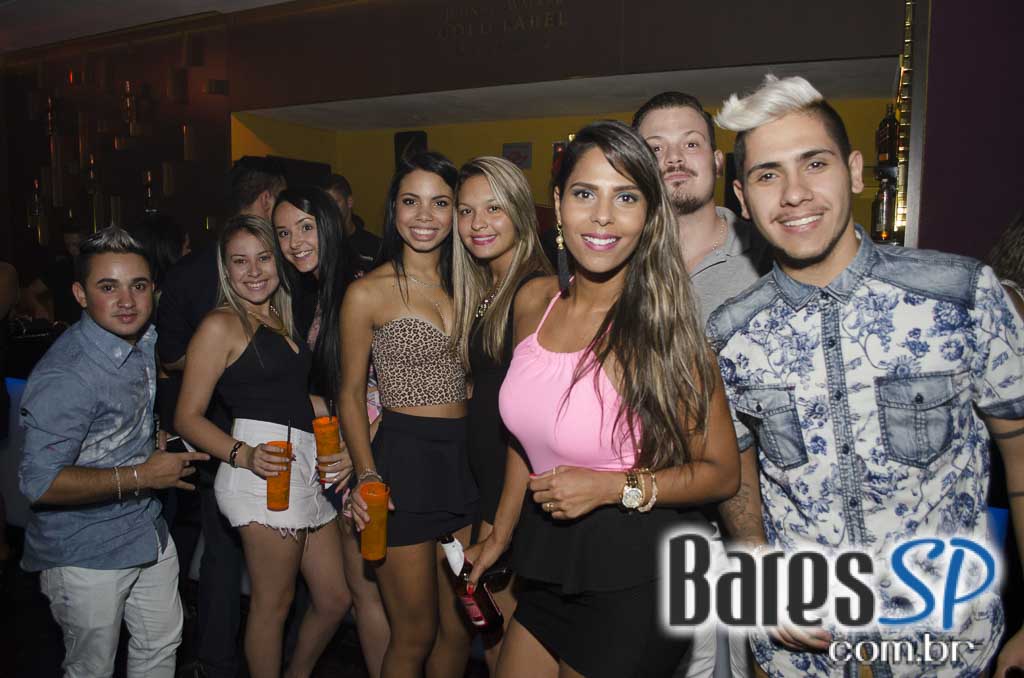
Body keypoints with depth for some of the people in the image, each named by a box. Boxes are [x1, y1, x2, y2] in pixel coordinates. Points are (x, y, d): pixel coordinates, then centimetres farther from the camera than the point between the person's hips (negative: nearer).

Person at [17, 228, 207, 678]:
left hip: (149, 534, 8)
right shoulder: (64, 376, -27)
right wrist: (141, 476, -23)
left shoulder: (145, 340, 1)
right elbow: (39, 483, -28)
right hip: (85, 556, -7)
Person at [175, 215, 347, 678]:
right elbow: (188, 417, -8)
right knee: (273, 602, 3)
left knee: (334, 599, 13)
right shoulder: (221, 325, -3)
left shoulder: (281, 319, 18)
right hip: (263, 470, -8)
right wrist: (244, 455, -22)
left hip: (305, 469, 8)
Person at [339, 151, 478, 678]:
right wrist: (367, 475, -15)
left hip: (464, 458, 5)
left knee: (458, 629, 16)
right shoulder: (368, 292, -5)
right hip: (405, 459, -5)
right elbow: (351, 394, -2)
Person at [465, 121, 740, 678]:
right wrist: (500, 535, 15)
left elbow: (721, 473, -11)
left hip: (637, 575, -5)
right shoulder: (533, 302, -2)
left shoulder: (663, 327, -19)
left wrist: (615, 487, -23)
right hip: (550, 563, 6)